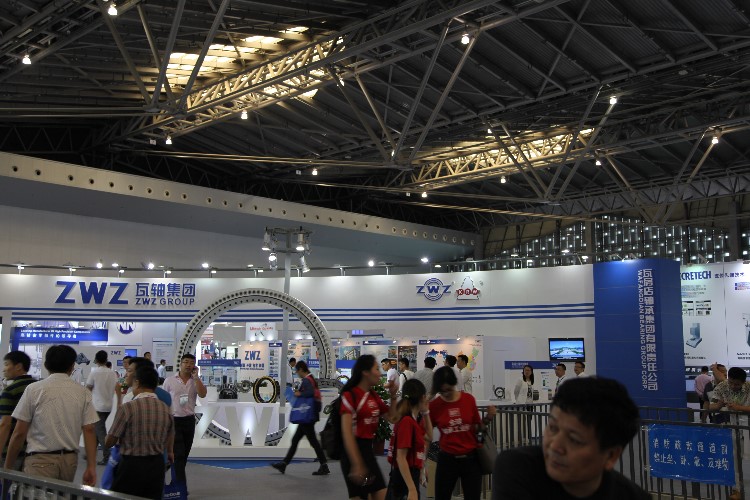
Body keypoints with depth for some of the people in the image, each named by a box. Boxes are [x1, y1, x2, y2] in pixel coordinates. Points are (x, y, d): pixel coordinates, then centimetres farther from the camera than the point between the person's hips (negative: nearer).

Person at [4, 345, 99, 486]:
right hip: (70, 460, 3)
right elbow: (89, 430, -2)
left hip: (40, 460, -3)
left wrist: (7, 467, 6)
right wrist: (91, 467, 1)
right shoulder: (82, 392, 2)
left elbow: (19, 433, -4)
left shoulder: (34, 389, -4)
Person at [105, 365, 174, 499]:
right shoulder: (165, 409, 0)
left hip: (131, 465, -4)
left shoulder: (128, 408, -15)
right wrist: (170, 452, 36)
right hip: (156, 465, 4)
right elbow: (169, 439, 14)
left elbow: (109, 443, -7)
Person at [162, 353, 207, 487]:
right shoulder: (169, 381, -2)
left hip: (189, 420, 3)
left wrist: (196, 377, -14)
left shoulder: (196, 381, 3)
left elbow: (202, 394, -15)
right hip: (174, 420, -3)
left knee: (184, 454, 12)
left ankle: (176, 482, 27)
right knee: (179, 454, -9)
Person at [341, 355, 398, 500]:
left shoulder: (374, 396, 10)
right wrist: (356, 465, -24)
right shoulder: (350, 395, -15)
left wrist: (393, 396, 4)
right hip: (354, 451, -9)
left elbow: (391, 418, 19)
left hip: (368, 449, 9)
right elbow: (347, 433, -20)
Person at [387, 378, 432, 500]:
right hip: (404, 478, -9)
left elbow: (429, 437, 23)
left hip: (411, 475, 9)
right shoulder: (407, 421, -21)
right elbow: (400, 458, -24)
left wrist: (425, 413, 11)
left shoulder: (416, 419, 6)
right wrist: (412, 489, -28)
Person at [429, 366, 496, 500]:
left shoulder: (469, 399, -2)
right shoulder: (434, 406, -5)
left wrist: (488, 418, -11)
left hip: (471, 459, 1)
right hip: (447, 459, -1)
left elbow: (477, 428, 7)